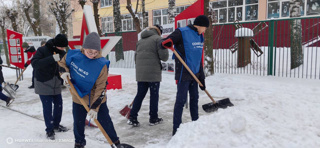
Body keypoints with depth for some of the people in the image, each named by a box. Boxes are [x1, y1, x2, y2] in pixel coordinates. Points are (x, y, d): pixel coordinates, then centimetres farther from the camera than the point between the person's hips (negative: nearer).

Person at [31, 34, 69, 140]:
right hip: (43, 84, -5)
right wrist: (52, 58, -39)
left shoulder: (62, 53, -1)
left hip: (56, 84, 5)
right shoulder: (42, 50, -17)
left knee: (58, 104, 12)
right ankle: (49, 129, 15)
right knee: (47, 107, -2)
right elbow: (34, 63, -29)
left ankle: (56, 125, 33)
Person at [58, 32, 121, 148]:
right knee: (78, 122, 18)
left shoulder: (101, 65, -24)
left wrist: (95, 107, -22)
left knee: (105, 121, 7)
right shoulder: (73, 55, -13)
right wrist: (64, 72, -11)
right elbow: (62, 63, 11)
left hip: (96, 99, -3)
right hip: (78, 97, 3)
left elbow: (100, 88, -20)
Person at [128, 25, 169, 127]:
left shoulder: (141, 40, 18)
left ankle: (132, 118, 8)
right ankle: (153, 119, 14)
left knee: (140, 94, 11)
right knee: (154, 95, 5)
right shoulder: (157, 38, -3)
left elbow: (136, 57, 20)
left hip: (140, 73, 6)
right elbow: (164, 56, -12)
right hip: (153, 72, -6)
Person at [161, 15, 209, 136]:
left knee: (194, 99, 16)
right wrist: (167, 43, -38)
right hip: (183, 74, -8)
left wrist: (201, 77, 16)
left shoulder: (199, 36, 15)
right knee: (181, 100, -5)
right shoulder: (182, 32, -9)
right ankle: (176, 129, 4)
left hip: (194, 74, 8)